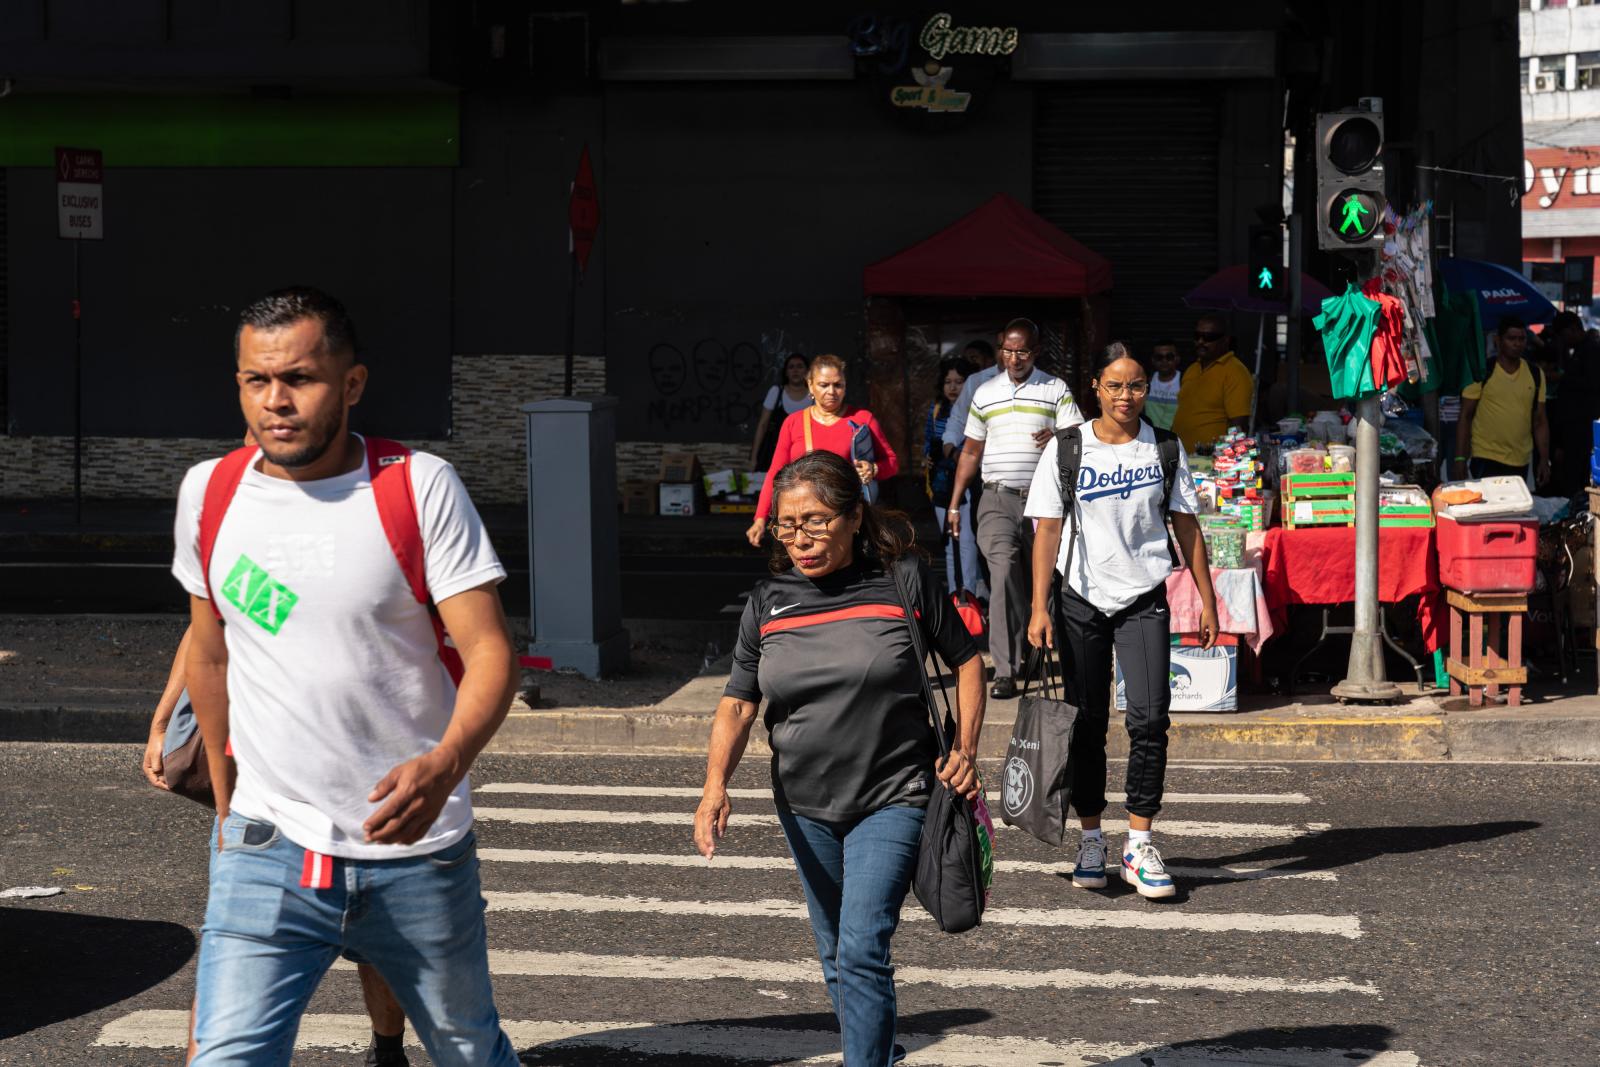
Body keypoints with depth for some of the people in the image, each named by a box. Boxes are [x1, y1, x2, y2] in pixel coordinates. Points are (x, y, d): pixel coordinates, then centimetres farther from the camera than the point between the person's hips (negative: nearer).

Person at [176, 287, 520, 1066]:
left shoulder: (422, 487, -9)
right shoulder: (208, 492, 2)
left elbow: (490, 651, -14)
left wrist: (446, 764, -32)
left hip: (415, 852, -1)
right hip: (266, 852, 2)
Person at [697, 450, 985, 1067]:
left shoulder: (902, 580, -8)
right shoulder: (768, 603, 0)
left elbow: (965, 661, 3)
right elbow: (737, 704, -2)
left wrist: (965, 749, -7)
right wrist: (716, 784, -19)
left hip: (891, 800, -4)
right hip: (804, 805, 5)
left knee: (862, 950, -16)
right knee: (835, 957, 16)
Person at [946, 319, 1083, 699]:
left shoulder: (1056, 390, 6)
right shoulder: (985, 394, 13)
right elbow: (971, 452, 19)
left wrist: (1058, 439, -24)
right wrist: (954, 503, 15)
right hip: (998, 499, 0)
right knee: (1004, 573, -15)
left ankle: (1032, 650, 22)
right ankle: (1005, 671, -20)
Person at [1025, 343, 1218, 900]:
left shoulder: (1164, 449, 4)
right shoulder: (1066, 450, 0)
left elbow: (1186, 525, 9)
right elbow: (1048, 529, -1)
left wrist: (1207, 599, 6)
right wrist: (1039, 607, -8)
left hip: (1144, 600, 0)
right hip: (1082, 600, 0)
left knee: (1150, 718, -12)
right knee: (1087, 722, 4)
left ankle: (1140, 844, -3)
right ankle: (1091, 839, 17)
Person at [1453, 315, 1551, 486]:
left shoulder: (1535, 375, 8)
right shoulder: (1482, 373, -3)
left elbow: (1540, 421, 13)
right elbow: (1465, 417, -2)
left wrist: (1544, 460, 7)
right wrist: (1460, 459, -8)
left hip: (1520, 464, 4)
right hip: (1486, 460, -4)